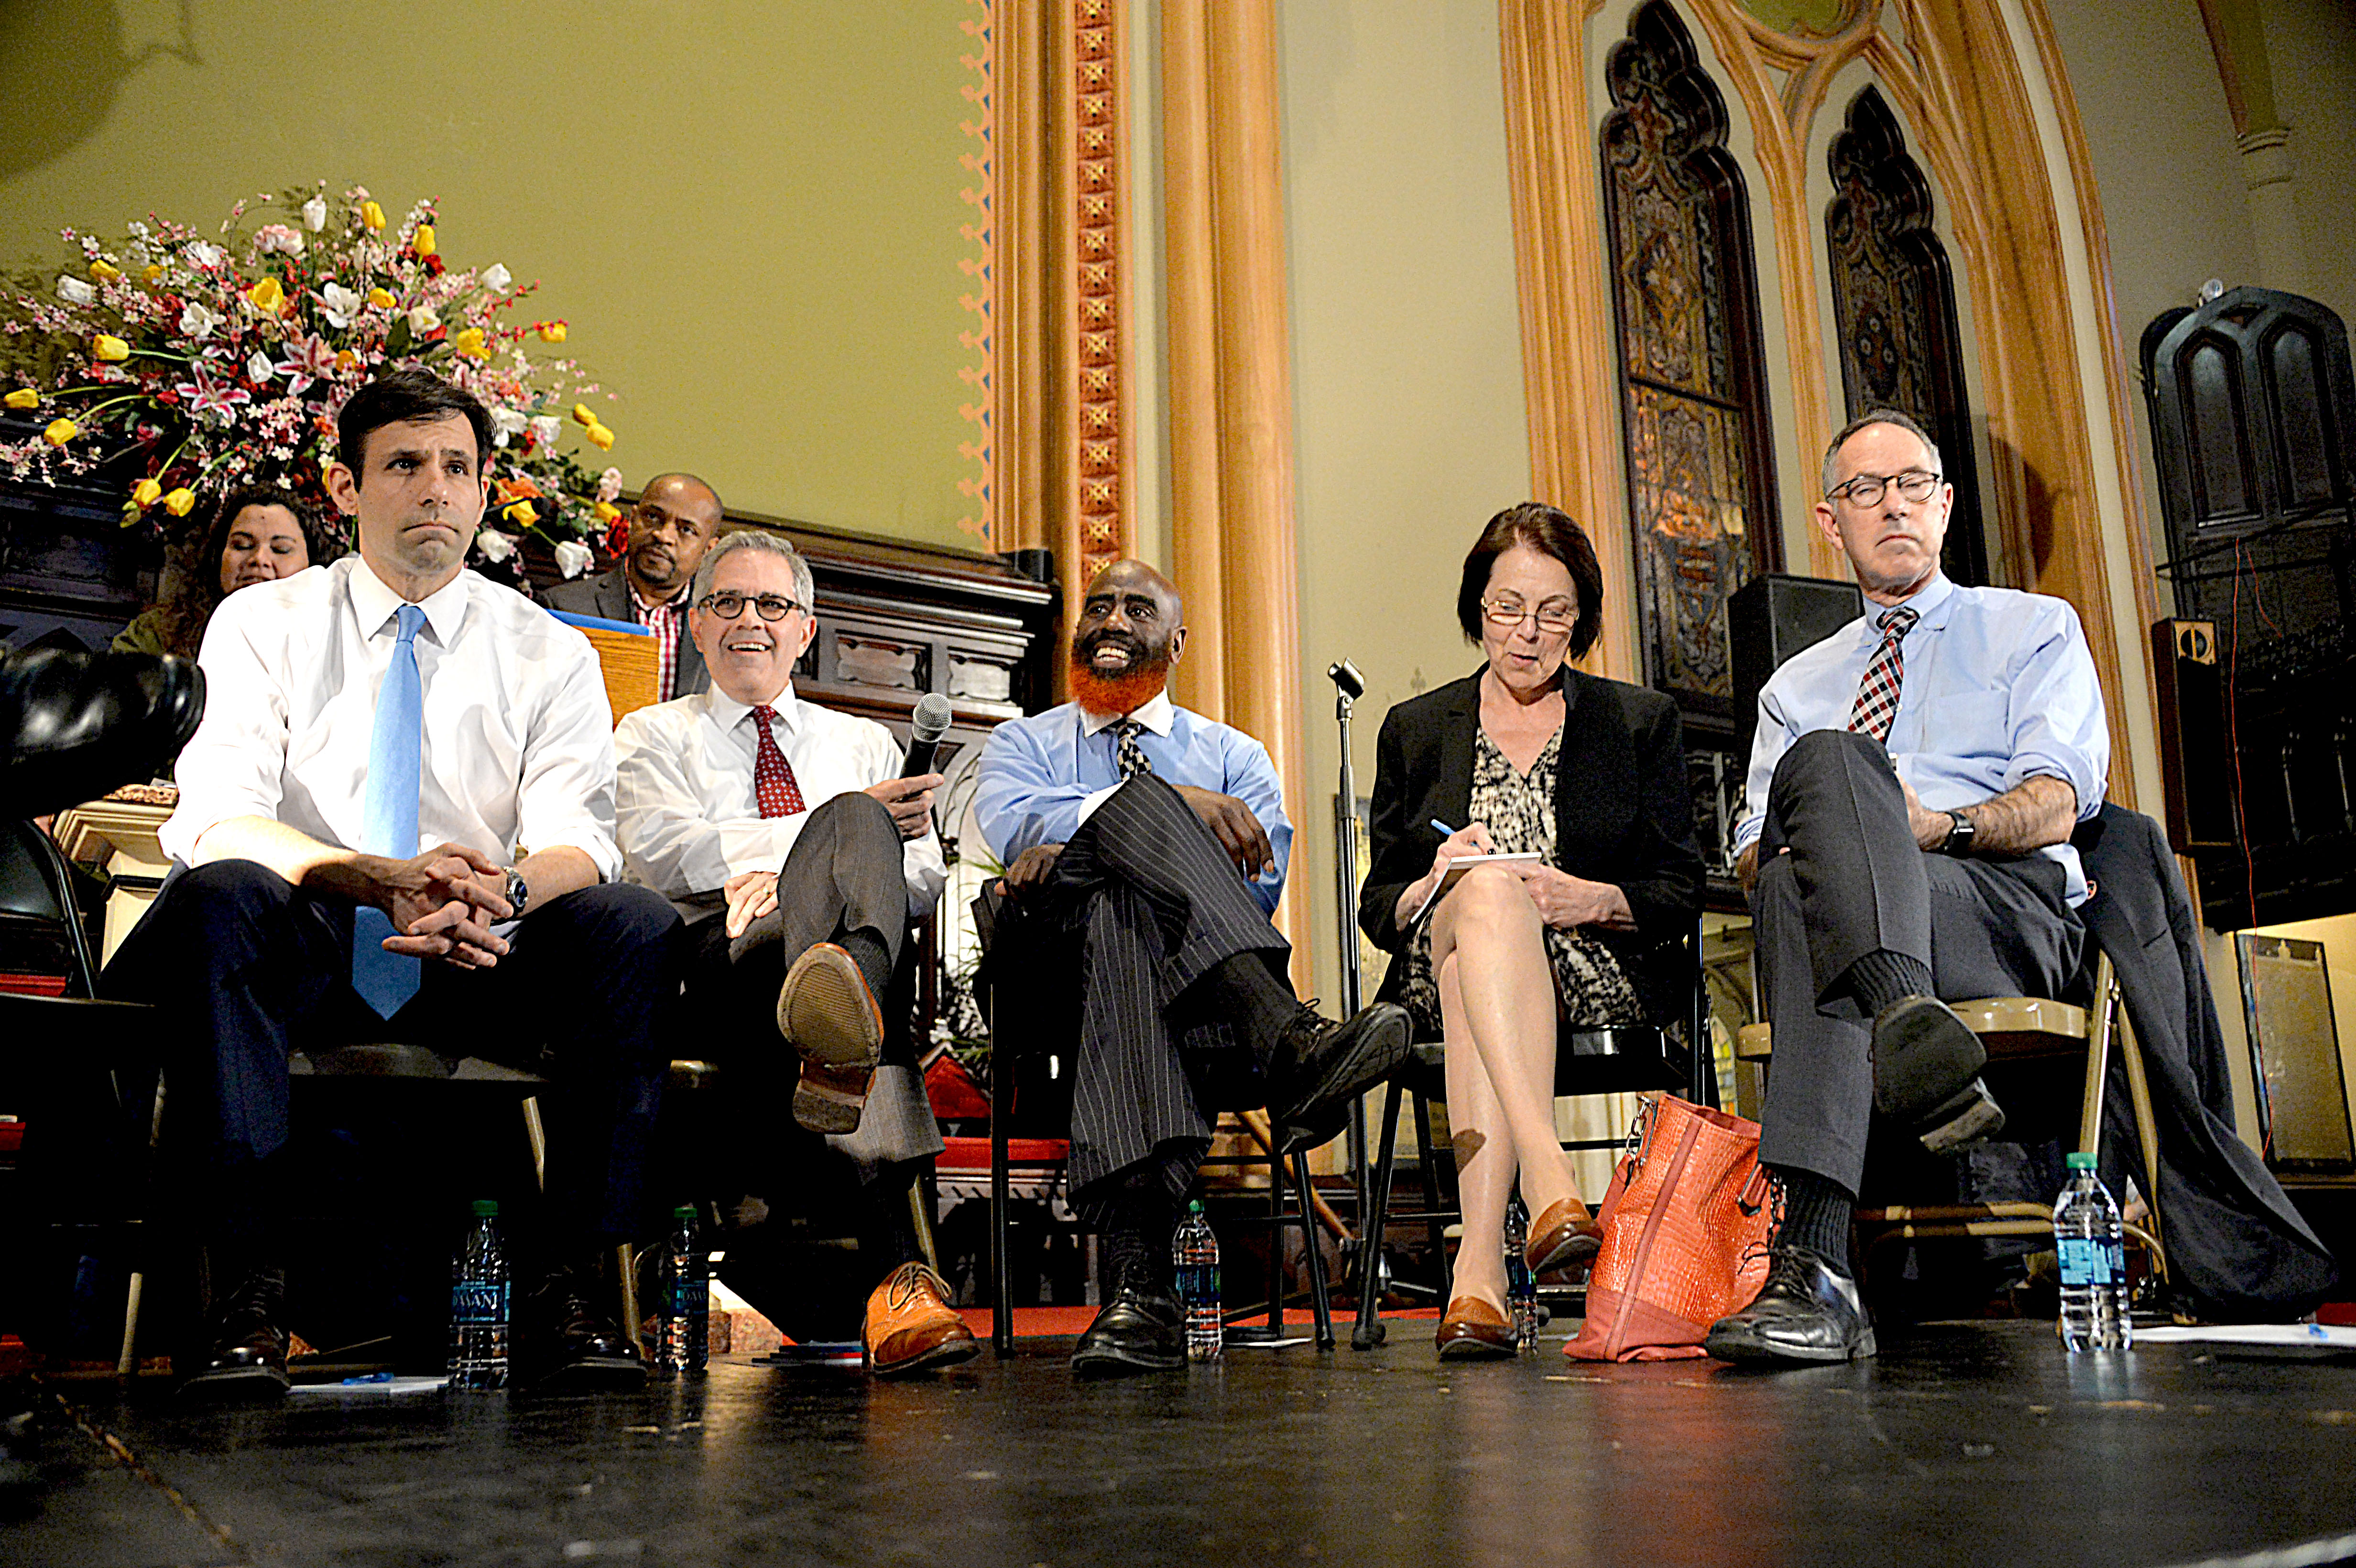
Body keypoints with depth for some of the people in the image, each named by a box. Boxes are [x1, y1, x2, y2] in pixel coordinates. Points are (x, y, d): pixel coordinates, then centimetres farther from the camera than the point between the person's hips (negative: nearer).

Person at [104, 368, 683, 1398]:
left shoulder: (549, 651, 8)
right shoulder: (261, 627, 6)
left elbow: (579, 833, -7)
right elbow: (214, 819, -10)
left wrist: (505, 887, -33)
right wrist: (381, 878, -30)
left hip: (478, 967, 1)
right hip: (305, 959, 0)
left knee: (639, 927, -27)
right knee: (215, 898, -33)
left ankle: (559, 1285, -24)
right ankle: (249, 1290, -29)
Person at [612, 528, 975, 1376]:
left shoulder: (867, 743, 32)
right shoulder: (656, 734, 24)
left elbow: (925, 881, 15)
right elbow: (663, 855, 1)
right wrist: (850, 828, -5)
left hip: (879, 950, 3)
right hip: (720, 957, -2)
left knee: (856, 827, -35)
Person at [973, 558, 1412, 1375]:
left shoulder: (1234, 756, 25)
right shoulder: (1023, 742, 26)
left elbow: (1257, 879, 3)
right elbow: (1010, 821, -2)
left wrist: (1075, 847, -11)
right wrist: (1176, 809, -16)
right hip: (1060, 965, 0)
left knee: (1123, 912, -39)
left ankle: (1134, 1274, -53)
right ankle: (1291, 1045, -51)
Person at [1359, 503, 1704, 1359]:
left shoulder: (1642, 722, 16)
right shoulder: (1415, 729, 18)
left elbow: (1681, 894, 9)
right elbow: (1377, 910, 13)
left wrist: (1590, 900, -12)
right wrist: (1436, 885, -11)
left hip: (1594, 975, 0)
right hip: (1435, 968, 1)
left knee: (1484, 934, -38)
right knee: (1488, 891, -37)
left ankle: (1478, 1264, -50)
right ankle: (1548, 1177, -55)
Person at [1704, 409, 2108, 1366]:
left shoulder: (2034, 629, 22)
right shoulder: (1796, 687, 32)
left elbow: (2056, 807, 3)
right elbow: (1753, 850, 18)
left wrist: (1940, 828, -18)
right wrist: (1779, 856, -8)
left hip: (2007, 911, -2)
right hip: (1824, 916, 2)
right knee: (1808, 819, -36)